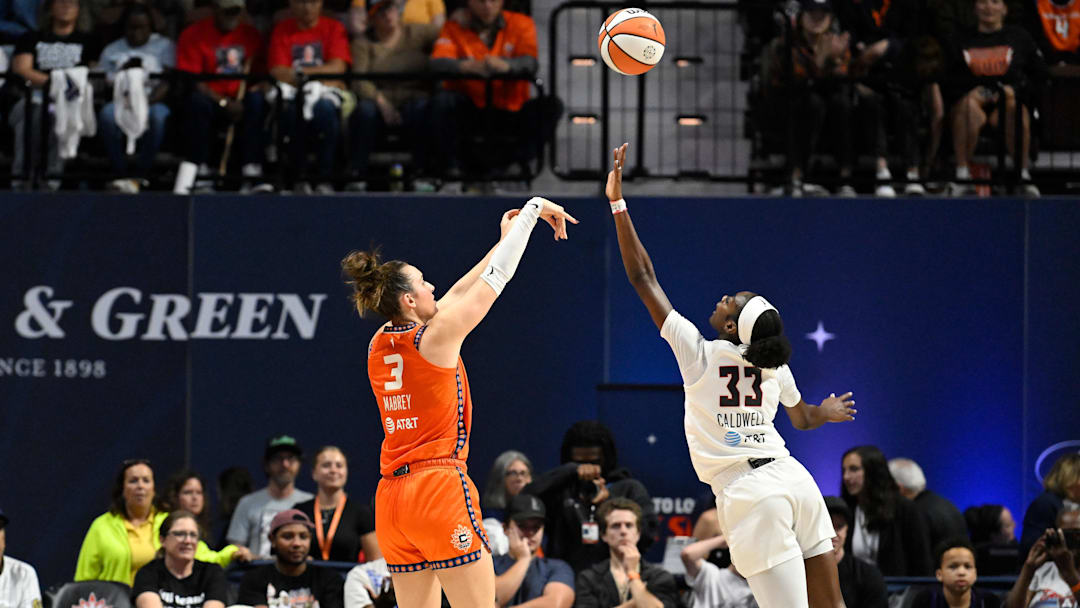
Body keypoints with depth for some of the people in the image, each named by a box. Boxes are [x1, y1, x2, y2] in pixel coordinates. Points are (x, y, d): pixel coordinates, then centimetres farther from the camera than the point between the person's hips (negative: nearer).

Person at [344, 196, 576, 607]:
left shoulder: (380, 345, 10)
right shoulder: (437, 337, -8)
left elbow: (452, 298, 24)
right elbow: (497, 277, 0)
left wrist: (502, 243, 31)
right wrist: (534, 208, 11)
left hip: (392, 495, 7)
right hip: (439, 483, -7)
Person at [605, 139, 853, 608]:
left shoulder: (698, 353, -4)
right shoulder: (775, 367, 10)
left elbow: (643, 278, -2)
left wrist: (618, 205, -1)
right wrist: (827, 412, 54)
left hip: (749, 495, -6)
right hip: (795, 482, 6)